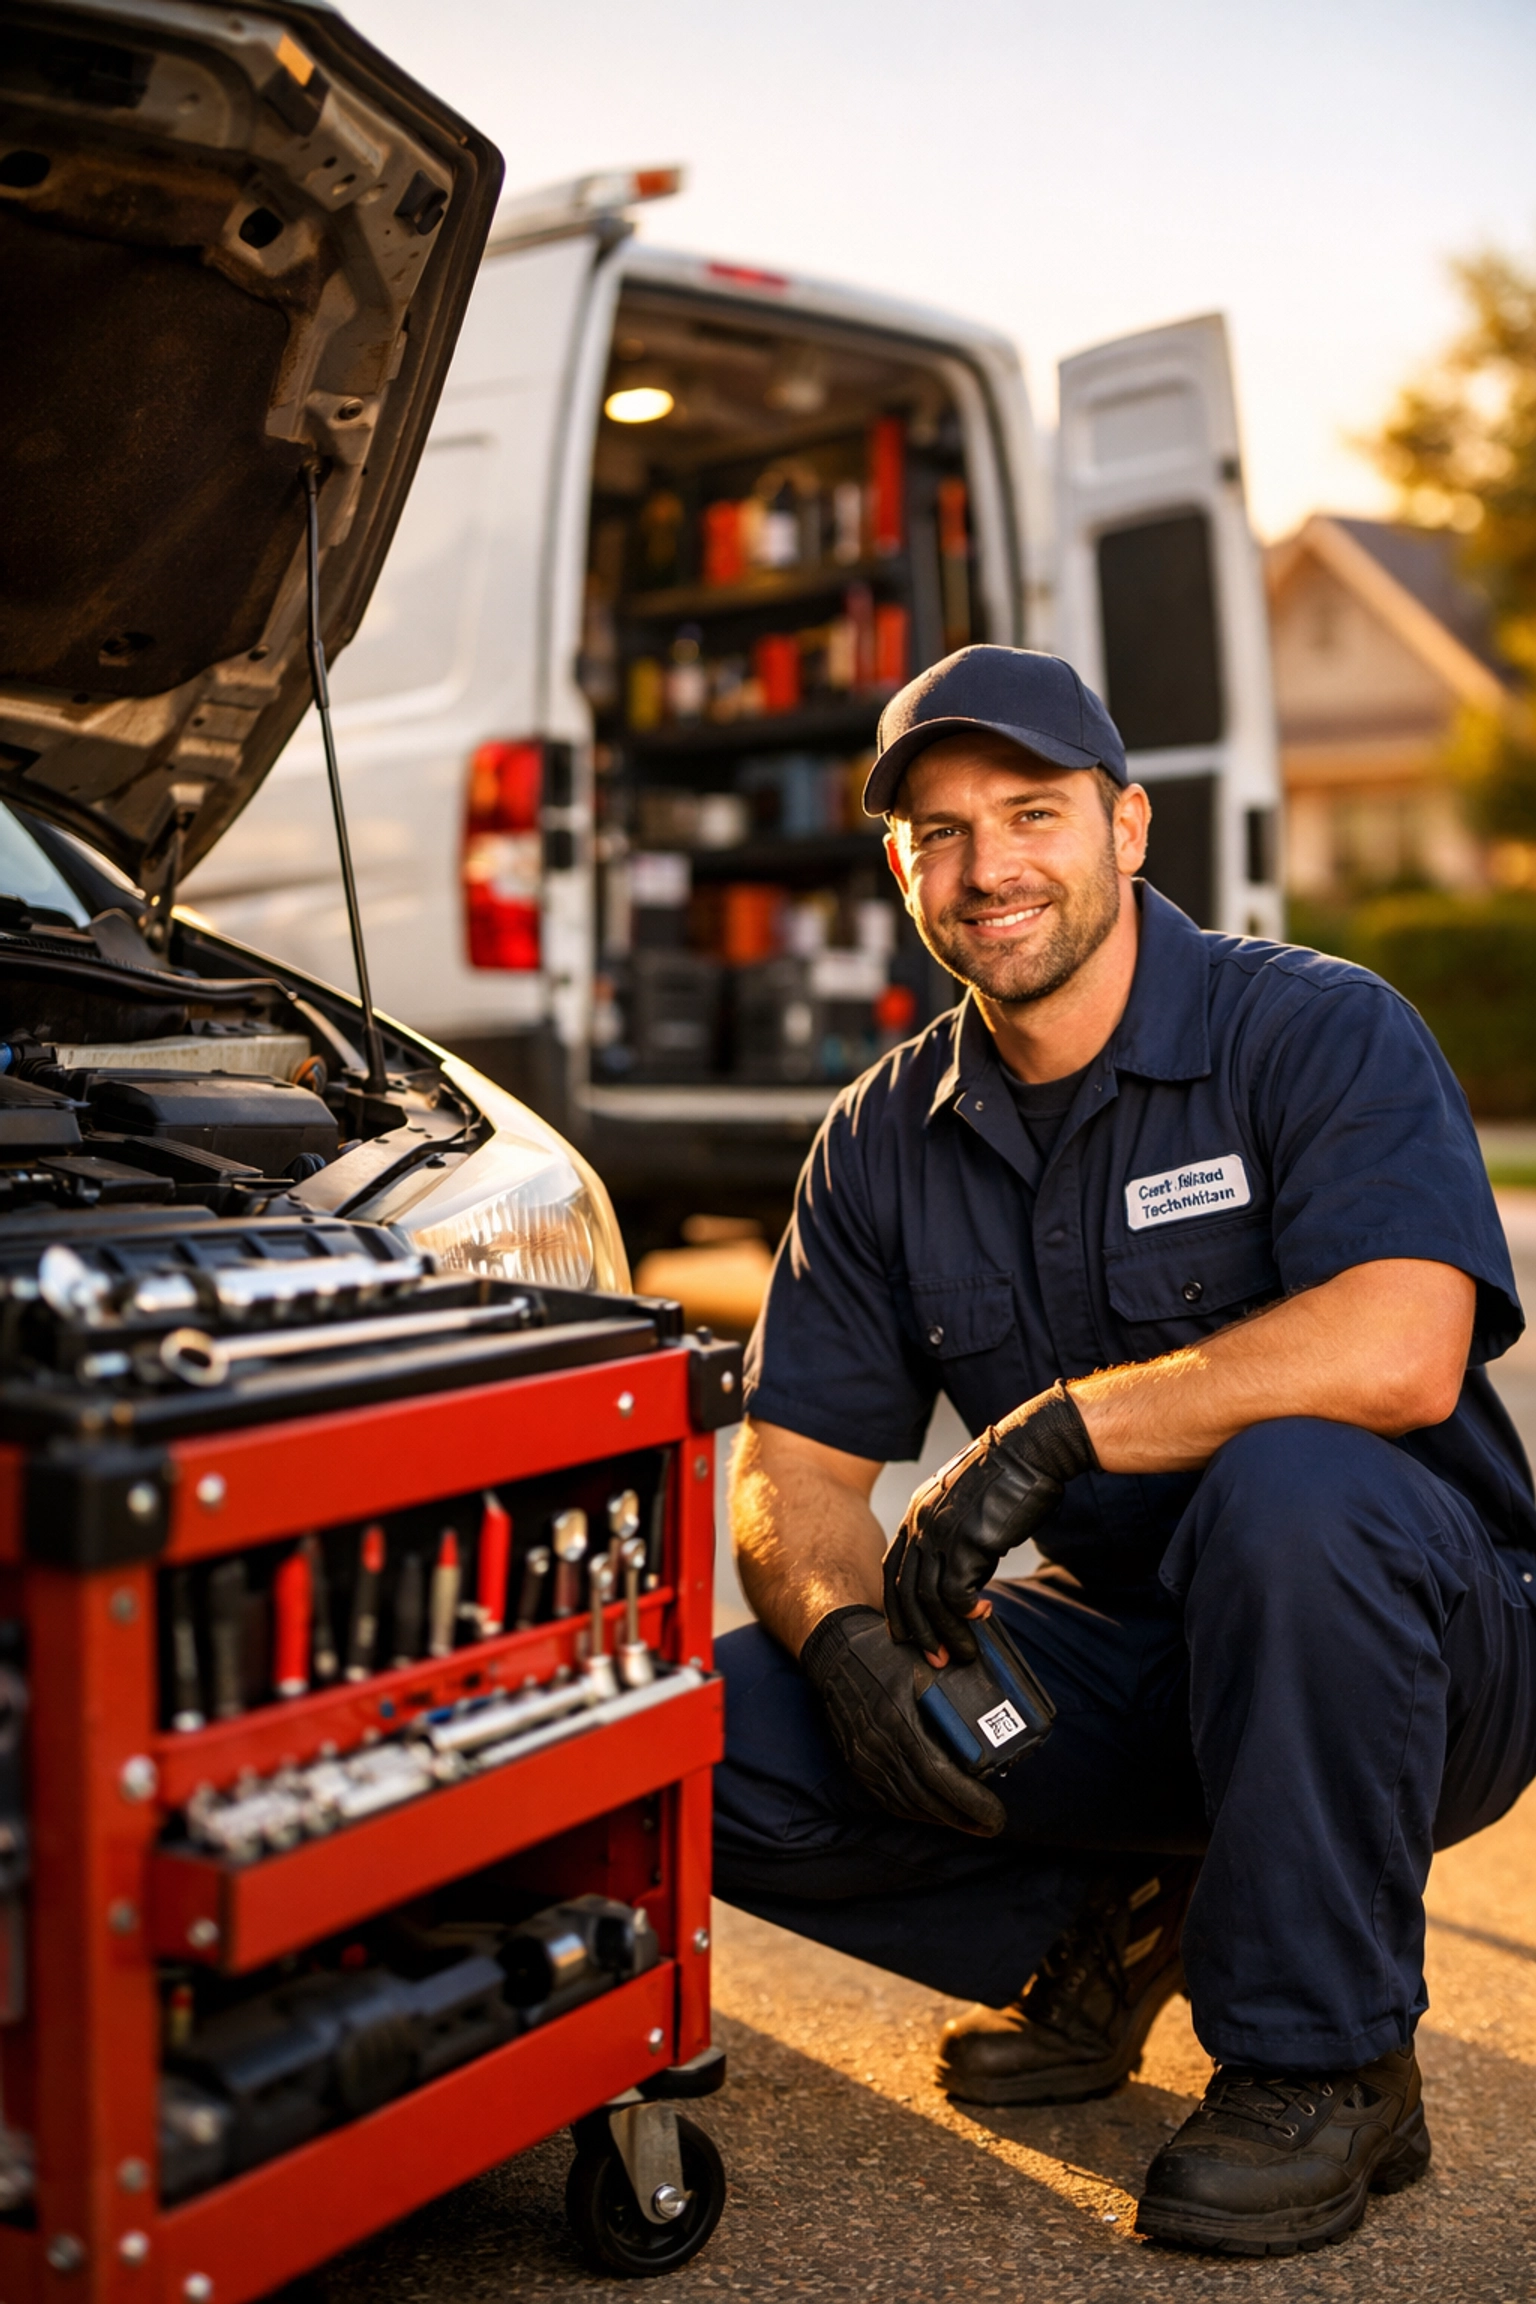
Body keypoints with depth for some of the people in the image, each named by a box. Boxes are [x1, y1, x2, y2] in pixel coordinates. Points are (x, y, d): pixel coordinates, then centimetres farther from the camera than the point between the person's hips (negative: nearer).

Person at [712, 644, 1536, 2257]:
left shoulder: (1320, 1034, -13)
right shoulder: (884, 1142, 3)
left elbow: (1398, 1352, -31)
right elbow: (797, 1468, 1)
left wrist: (1057, 1426, -31)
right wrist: (846, 1634, -20)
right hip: (1117, 1650, 5)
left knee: (1288, 1482, -39)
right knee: (719, 1739, -14)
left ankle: (1320, 2065, -16)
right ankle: (1104, 1930, 11)